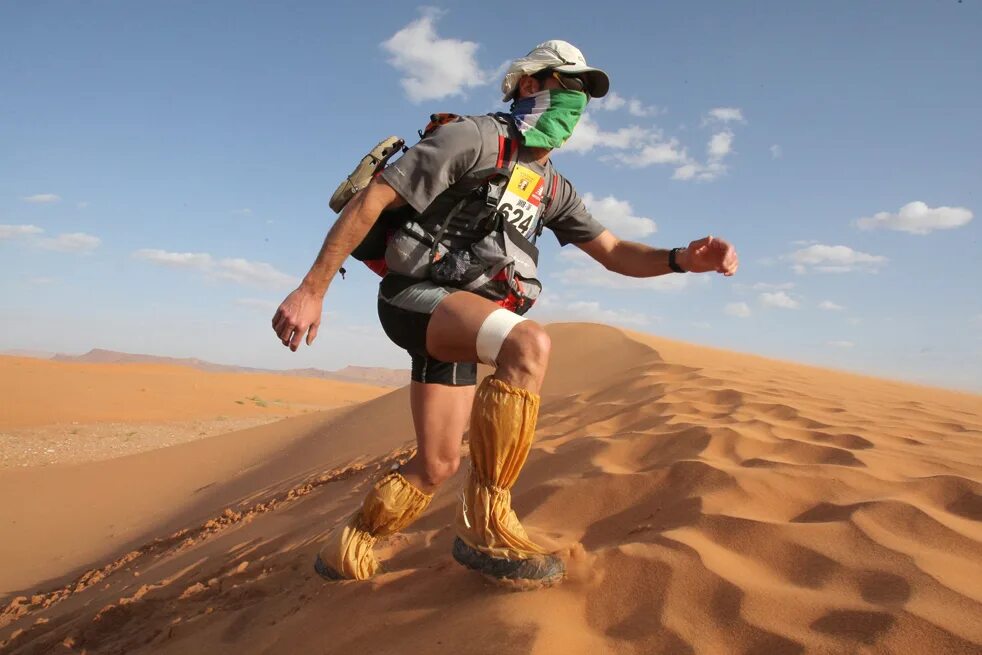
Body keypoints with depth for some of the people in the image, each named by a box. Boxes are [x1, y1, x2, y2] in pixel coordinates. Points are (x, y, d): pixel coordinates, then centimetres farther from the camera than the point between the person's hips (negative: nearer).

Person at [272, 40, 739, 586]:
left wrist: (684, 259, -9)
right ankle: (486, 525, -23)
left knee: (438, 466, 7)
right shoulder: (475, 138, -9)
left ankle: (349, 546, 31)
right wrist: (313, 290, -17)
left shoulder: (553, 188, 15)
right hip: (415, 295, -8)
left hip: (458, 318, 8)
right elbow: (371, 200, -13)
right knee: (529, 345, -34)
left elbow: (614, 253, 12)